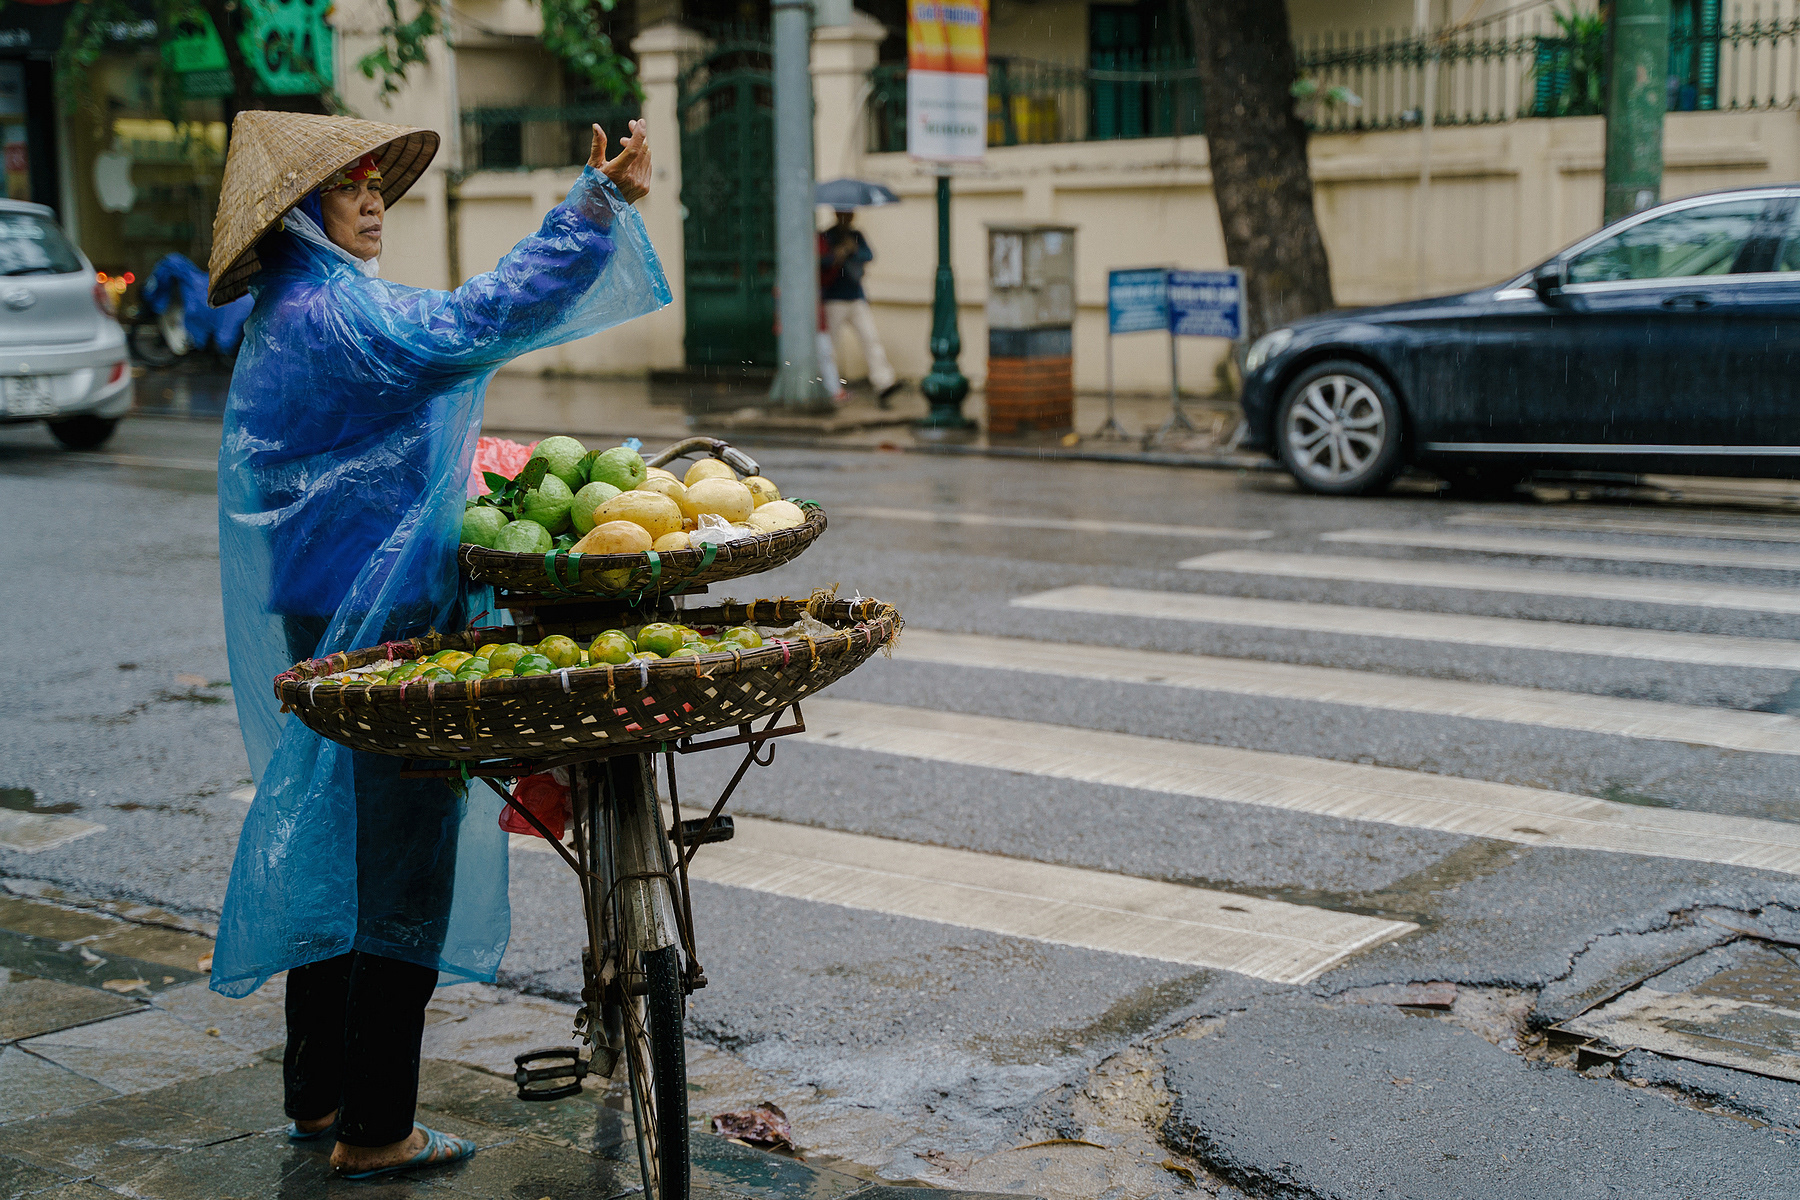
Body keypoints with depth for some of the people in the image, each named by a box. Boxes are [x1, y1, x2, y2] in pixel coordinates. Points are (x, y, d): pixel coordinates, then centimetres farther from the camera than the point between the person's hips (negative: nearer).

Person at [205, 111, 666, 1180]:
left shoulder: (290, 315, 16)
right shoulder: (332, 313, -17)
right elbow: (482, 320, -26)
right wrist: (601, 202, -25)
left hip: (320, 619, 11)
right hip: (380, 622, -11)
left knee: (335, 852, 16)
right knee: (401, 865, -4)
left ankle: (318, 1095, 27)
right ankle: (375, 1132, 2)